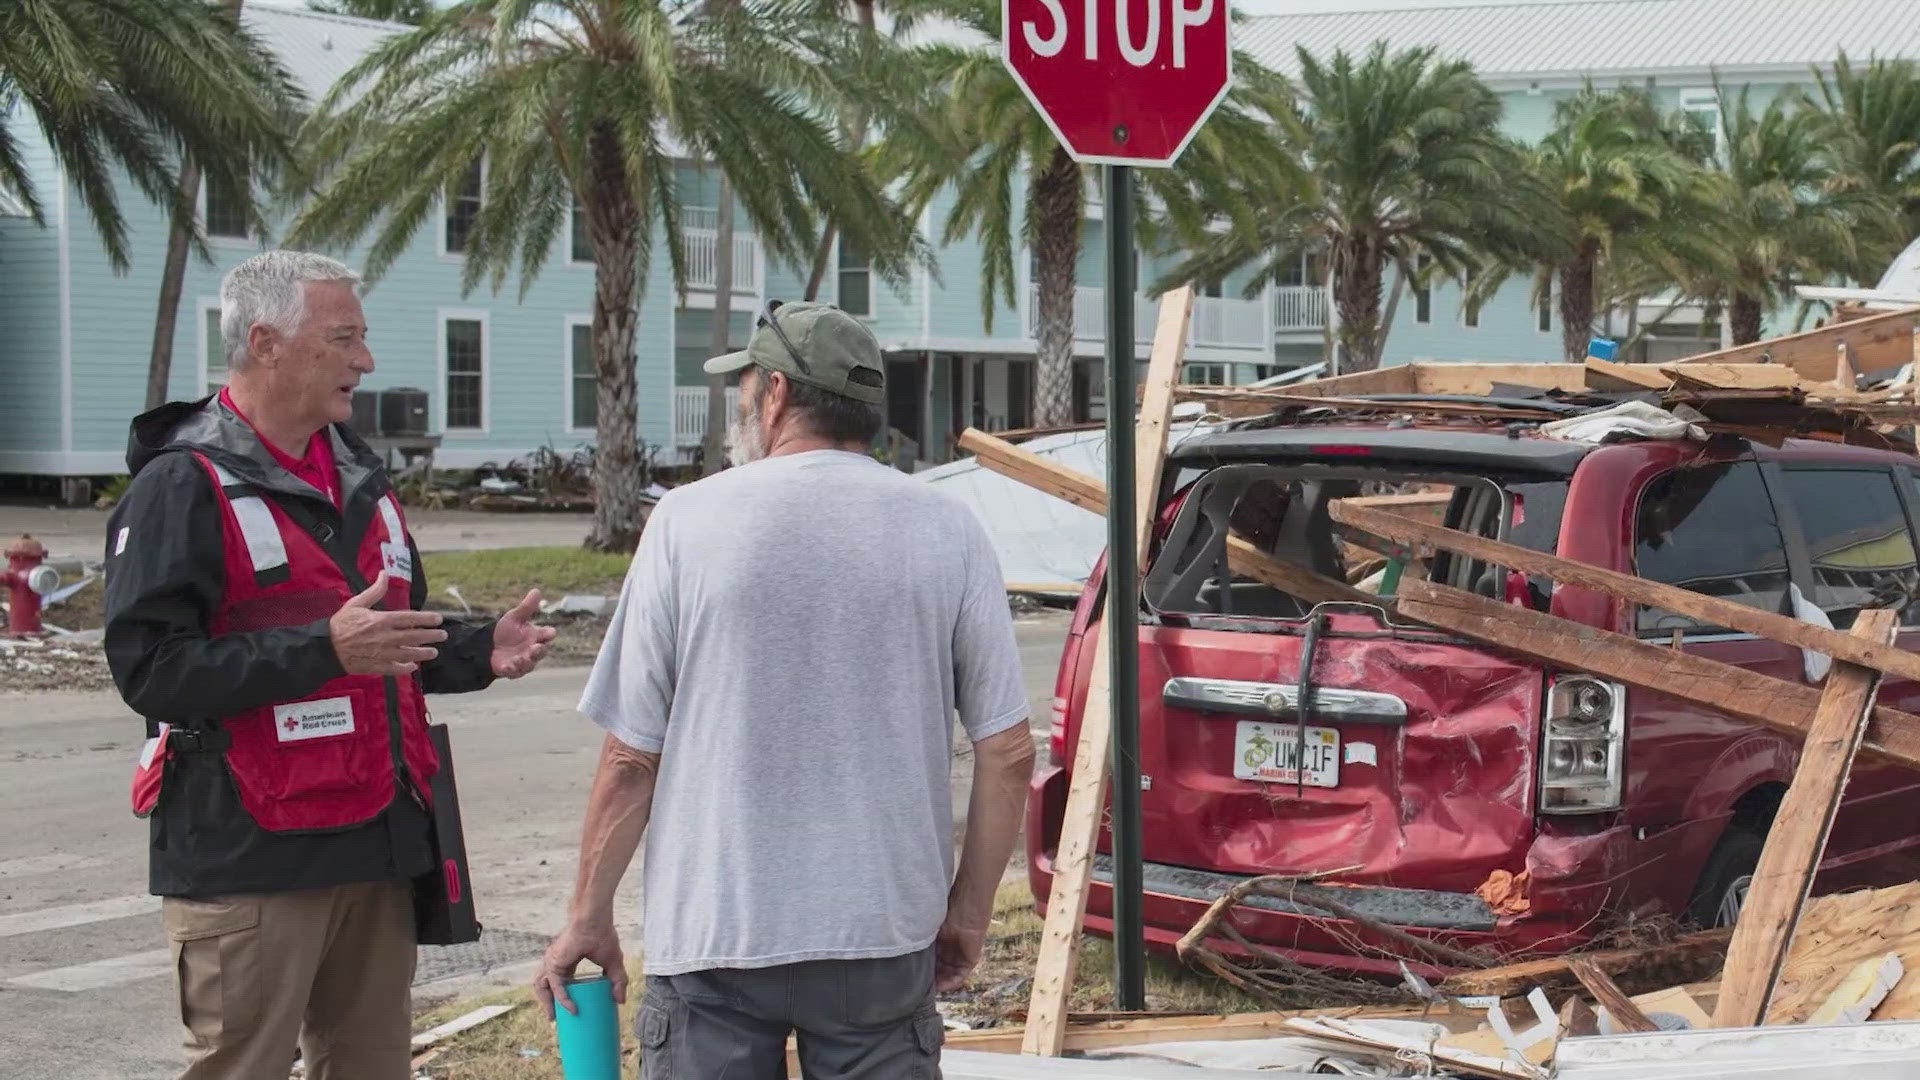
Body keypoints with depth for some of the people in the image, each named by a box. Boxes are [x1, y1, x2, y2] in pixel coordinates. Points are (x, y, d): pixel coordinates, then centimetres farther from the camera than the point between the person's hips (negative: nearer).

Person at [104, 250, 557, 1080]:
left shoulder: (359, 477, 17)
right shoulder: (185, 487, -9)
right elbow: (148, 666, -19)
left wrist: (480, 652, 7)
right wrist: (324, 647, -26)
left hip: (376, 845, 8)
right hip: (249, 860, -8)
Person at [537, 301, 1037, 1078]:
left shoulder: (690, 520, -4)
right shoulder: (948, 531, 1)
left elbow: (631, 758, -3)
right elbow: (1008, 753, 1)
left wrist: (588, 917, 8)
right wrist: (969, 911, 13)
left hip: (711, 932, -1)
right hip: (885, 930, 2)